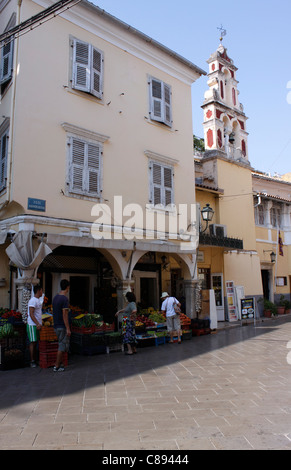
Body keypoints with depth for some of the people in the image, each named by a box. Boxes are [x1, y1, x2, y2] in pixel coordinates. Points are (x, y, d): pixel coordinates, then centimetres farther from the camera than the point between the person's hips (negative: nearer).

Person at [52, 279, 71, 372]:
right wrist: (68, 329, -18)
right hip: (63, 326, -9)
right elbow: (64, 315, -21)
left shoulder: (55, 297, 9)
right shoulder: (65, 299, -18)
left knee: (64, 345, 18)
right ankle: (57, 366, 6)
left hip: (56, 326, 9)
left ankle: (60, 364, 21)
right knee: (62, 346, 1)